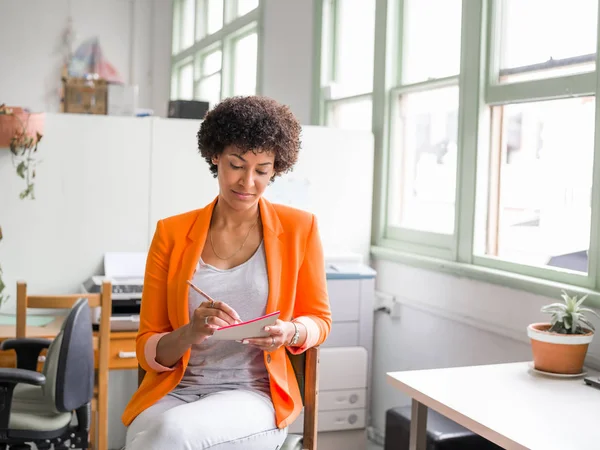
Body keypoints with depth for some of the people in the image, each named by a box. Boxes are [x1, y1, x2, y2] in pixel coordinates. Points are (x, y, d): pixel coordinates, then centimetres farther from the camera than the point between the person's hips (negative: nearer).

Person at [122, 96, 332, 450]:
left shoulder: (299, 229, 1)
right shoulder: (172, 233, 3)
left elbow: (319, 320, 12)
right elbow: (148, 350, 4)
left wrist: (290, 333, -12)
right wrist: (190, 333, -19)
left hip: (255, 396, -1)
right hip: (174, 392, 2)